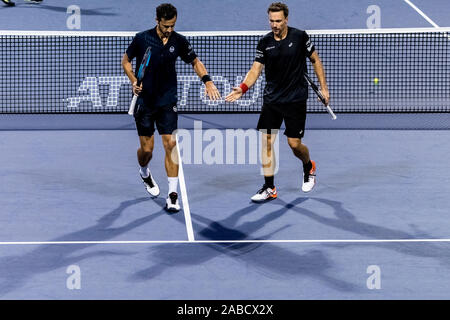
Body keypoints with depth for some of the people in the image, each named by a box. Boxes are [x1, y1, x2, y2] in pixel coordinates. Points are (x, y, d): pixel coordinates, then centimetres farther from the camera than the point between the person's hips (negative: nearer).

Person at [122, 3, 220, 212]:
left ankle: (172, 194, -5)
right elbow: (126, 61, 6)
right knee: (146, 149, 3)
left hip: (167, 102, 1)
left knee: (170, 144, -9)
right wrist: (134, 81, -11)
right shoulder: (142, 39, -9)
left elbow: (195, 62, 12)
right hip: (144, 102, -1)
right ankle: (144, 173, 40)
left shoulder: (179, 42, -3)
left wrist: (207, 81, -5)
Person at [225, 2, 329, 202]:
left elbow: (315, 61, 5)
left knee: (294, 143, -3)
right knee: (266, 141, -3)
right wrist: (242, 88, -18)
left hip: (295, 99, -3)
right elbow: (256, 69, 0)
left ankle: (309, 168, 31)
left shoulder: (299, 37, -6)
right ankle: (269, 189, 5)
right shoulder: (265, 42, 0)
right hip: (271, 99, 3)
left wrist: (323, 88, 4)